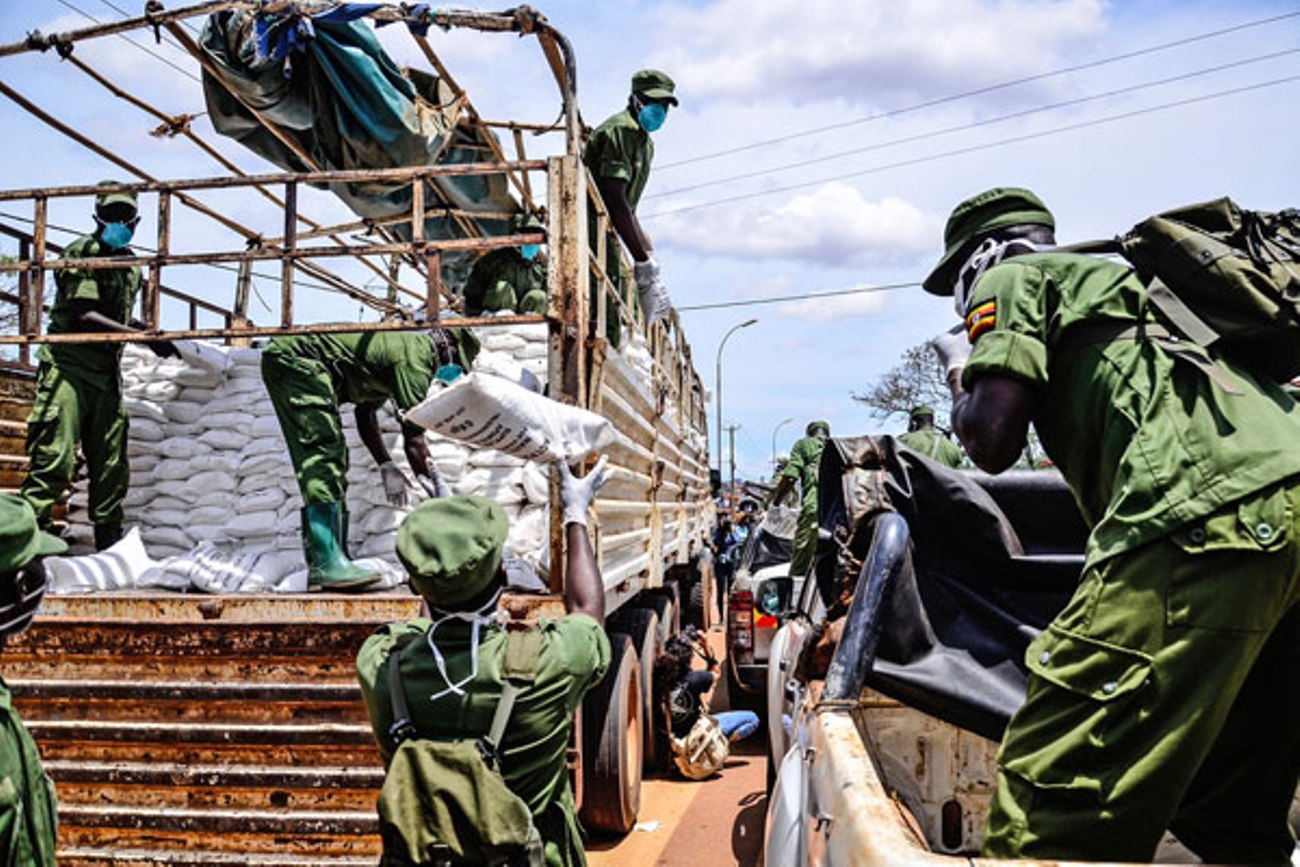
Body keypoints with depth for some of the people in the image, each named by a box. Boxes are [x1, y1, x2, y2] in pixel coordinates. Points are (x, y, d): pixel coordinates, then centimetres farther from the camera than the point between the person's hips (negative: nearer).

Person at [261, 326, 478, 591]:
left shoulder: (398, 345, 17)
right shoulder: (415, 353, -14)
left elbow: (366, 412, 24)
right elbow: (413, 438, -15)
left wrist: (387, 466, 23)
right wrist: (434, 492, -6)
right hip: (295, 358, -11)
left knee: (332, 461, 8)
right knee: (323, 453, -18)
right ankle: (326, 563, -23)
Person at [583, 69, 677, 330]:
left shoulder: (644, 141, 20)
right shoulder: (621, 129, -12)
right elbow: (614, 199, -22)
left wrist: (647, 251, 18)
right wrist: (642, 259, -22)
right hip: (589, 229, -11)